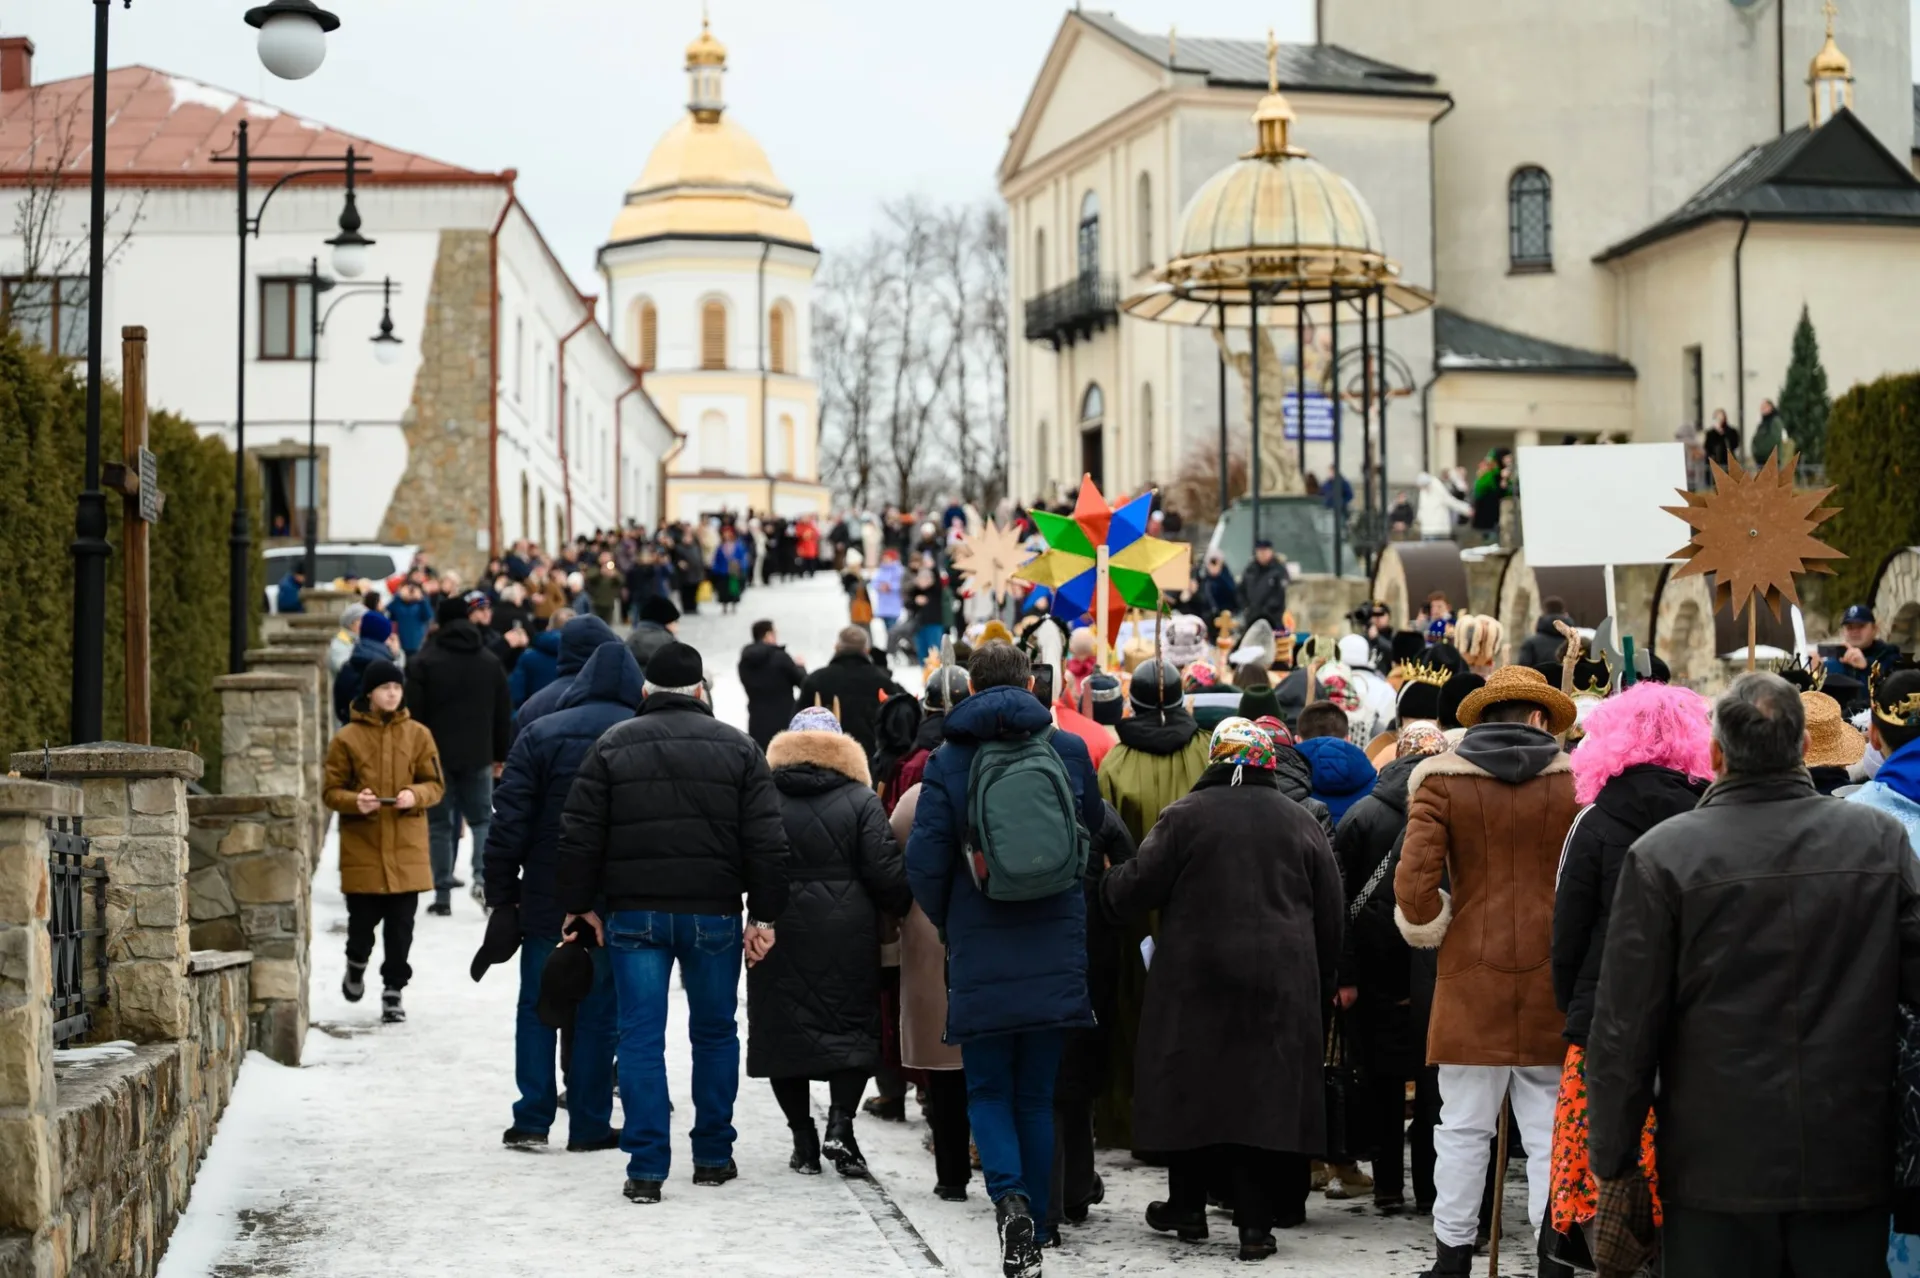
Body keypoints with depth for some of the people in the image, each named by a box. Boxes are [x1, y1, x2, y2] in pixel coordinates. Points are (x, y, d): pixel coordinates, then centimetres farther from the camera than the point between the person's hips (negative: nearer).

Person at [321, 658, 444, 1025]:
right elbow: (331, 791, 2)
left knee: (400, 925, 2)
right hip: (361, 847, -1)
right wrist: (354, 801, -18)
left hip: (407, 848, 1)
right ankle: (357, 964, 35)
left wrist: (415, 795, -14)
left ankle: (393, 991, 14)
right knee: (363, 919, 3)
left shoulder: (418, 735, 4)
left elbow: (435, 785, 7)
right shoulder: (347, 738, -1)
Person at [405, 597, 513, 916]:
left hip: (437, 755, -2)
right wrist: (500, 755, 19)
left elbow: (414, 713, -7)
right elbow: (504, 713, 11)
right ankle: (483, 875, -10)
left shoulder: (423, 662, -5)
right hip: (477, 756, 2)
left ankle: (443, 893, 2)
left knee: (440, 824, 4)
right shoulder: (490, 662, 6)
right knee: (482, 817, 12)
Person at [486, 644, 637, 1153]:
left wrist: (501, 892, -1)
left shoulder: (540, 733, -3)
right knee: (599, 1012, 8)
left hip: (546, 899, 0)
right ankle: (589, 1125, 11)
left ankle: (532, 1119, 10)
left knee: (537, 1006, 10)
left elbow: (510, 821, -6)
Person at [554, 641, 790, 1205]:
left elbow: (580, 835, 0)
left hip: (633, 914, 0)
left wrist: (579, 904, 8)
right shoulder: (738, 747, 2)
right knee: (715, 1032, 14)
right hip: (713, 914, 0)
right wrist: (763, 915, 1)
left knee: (641, 1037, 2)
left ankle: (647, 1168, -1)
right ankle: (713, 1156, 20)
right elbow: (766, 841, -2)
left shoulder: (612, 745, 2)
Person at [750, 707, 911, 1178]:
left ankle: (804, 1139, 10)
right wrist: (901, 910, 10)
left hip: (780, 933, 1)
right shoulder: (861, 800, -3)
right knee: (852, 1024, 7)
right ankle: (840, 1122, -11)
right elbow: (886, 874, -6)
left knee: (785, 1027, 9)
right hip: (847, 936, -1)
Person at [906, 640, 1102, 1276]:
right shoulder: (1069, 750, 2)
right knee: (1036, 1096, 12)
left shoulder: (948, 761, -4)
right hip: (1055, 955, 2)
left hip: (980, 955, -2)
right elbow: (1095, 827, 17)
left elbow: (924, 863, -5)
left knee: (988, 1092, 8)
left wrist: (949, 924, 12)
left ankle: (1009, 1196, -17)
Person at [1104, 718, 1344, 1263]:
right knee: (1266, 1091, 3)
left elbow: (1136, 888, -4)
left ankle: (1188, 1206, 22)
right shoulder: (1300, 823, 7)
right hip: (1279, 986, 2)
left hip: (1196, 978, -2)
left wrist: (1108, 880, 18)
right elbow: (1330, 915, 10)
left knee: (1190, 1084, 12)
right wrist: (1321, 982, 20)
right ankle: (1256, 1225, 1)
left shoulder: (1184, 816, -4)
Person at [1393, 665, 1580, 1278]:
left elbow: (1413, 881, -10)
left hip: (1472, 975, 0)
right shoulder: (1573, 780, 1)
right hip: (1553, 975, 1)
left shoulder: (1442, 780, -2)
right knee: (1550, 1127, 6)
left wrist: (1433, 929, 7)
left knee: (1464, 1125, 7)